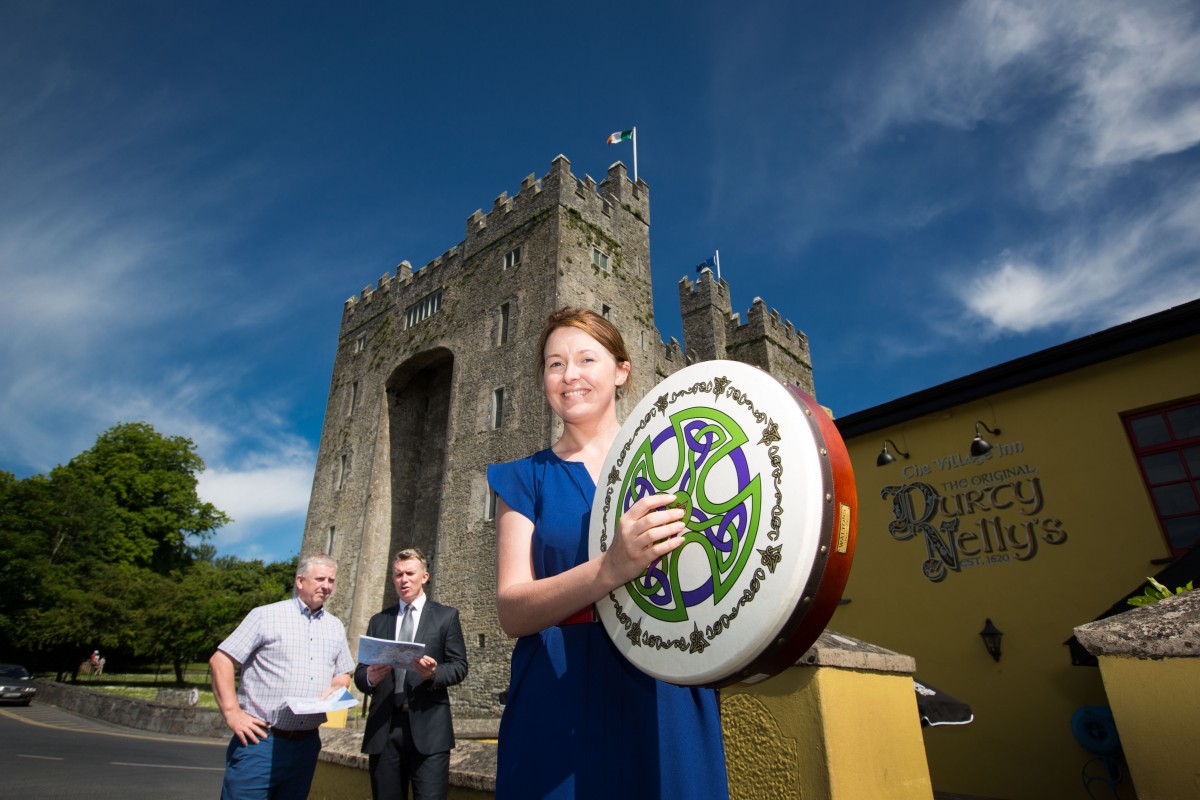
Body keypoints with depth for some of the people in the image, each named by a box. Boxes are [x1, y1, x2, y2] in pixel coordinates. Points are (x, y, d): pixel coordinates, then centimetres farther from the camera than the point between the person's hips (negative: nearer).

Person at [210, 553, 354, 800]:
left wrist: (333, 692, -5)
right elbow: (220, 660, -5)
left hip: (306, 745, 5)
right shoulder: (266, 616, -2)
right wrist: (232, 713, -13)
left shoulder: (335, 627, 12)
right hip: (259, 740, -4)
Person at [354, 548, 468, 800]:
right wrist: (369, 677, -12)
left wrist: (434, 674, -19)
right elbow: (360, 673, 11)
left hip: (428, 727, -3)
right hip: (383, 728, 3)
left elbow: (459, 666, 1)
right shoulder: (378, 621, 16)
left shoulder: (446, 616, 6)